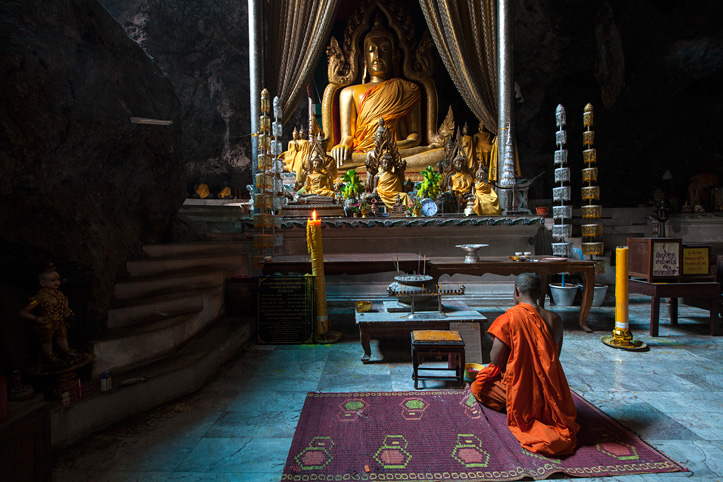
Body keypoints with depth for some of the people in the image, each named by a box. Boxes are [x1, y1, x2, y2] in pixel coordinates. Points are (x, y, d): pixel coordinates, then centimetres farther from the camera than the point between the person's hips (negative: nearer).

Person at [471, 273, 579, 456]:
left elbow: (496, 360, -19)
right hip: (549, 394, 7)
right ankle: (543, 411, 12)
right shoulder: (555, 320, -5)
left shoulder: (510, 317, -22)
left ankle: (520, 412, 0)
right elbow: (554, 358, 8)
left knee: (476, 387, 18)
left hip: (519, 391, -6)